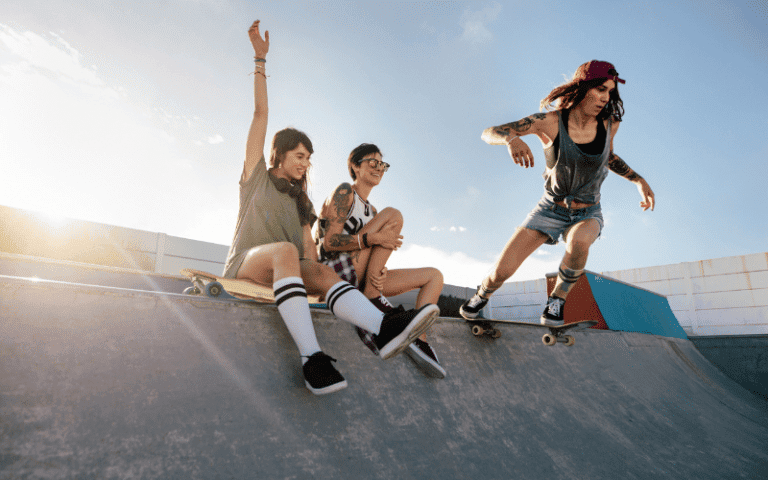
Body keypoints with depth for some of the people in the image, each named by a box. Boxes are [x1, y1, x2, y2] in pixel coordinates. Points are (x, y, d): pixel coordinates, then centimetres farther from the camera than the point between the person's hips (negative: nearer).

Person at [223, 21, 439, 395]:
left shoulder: (301, 202, 22)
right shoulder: (256, 177, 12)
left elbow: (309, 249, 8)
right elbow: (261, 115, 5)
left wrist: (315, 274, -12)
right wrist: (260, 59, 3)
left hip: (283, 274, 4)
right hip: (245, 263, -3)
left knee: (321, 271, -29)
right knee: (285, 251, -36)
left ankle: (384, 329, -56)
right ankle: (311, 359, -50)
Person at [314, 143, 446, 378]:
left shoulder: (371, 210, 24)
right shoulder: (344, 193, 1)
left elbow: (375, 253, 12)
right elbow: (329, 243, -12)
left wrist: (380, 272, -12)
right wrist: (372, 238, -26)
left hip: (361, 279, 8)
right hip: (336, 273, -8)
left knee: (434, 275, 2)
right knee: (392, 214, -20)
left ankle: (418, 338, -19)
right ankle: (372, 297, -21)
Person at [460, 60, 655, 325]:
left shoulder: (609, 122, -9)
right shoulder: (550, 121, -19)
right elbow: (488, 133, -20)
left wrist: (639, 180, 3)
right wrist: (511, 138, -42)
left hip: (588, 214, 2)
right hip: (550, 209, -1)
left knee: (579, 241, -38)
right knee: (501, 272, -12)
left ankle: (558, 299, -8)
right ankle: (482, 294, 26)